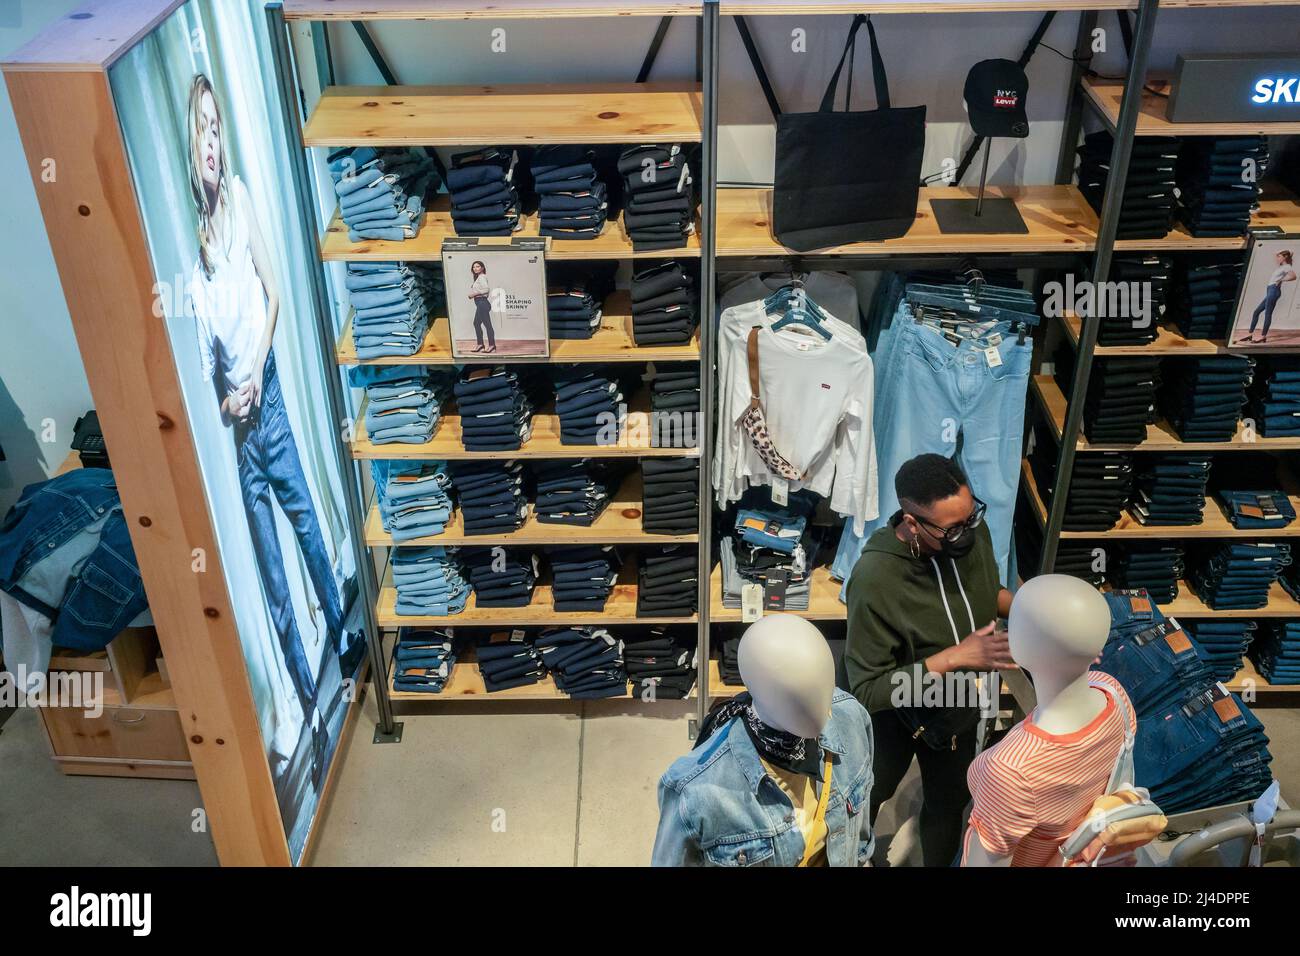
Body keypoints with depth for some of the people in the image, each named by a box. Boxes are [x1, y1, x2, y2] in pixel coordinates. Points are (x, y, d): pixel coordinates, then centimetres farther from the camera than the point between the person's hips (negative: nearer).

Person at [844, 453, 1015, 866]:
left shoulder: (972, 531, -20)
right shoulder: (875, 580, -38)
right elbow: (867, 691, -33)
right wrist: (956, 656, -39)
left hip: (957, 702, 5)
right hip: (893, 712, -4)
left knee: (950, 800, 27)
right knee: (867, 800, 24)